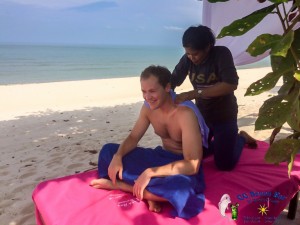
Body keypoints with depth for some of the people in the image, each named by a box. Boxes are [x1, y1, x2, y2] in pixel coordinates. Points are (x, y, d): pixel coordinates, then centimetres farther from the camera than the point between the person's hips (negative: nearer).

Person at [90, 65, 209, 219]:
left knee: (181, 188, -43)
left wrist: (150, 172, -37)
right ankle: (150, 193, -18)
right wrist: (118, 156, -17)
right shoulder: (148, 107, -7)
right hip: (161, 157, 6)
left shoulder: (185, 114, -28)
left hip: (184, 167, -6)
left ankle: (118, 185, -21)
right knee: (108, 150, -2)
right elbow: (133, 138, 3)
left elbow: (192, 165, -32)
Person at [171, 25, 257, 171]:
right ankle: (220, 142, 34)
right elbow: (172, 82, -7)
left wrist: (192, 94, -40)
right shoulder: (187, 59, -9)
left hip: (224, 115, -4)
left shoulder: (222, 54, -22)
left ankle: (241, 138, 26)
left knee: (224, 164, -2)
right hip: (202, 115, 5)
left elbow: (231, 85, -35)